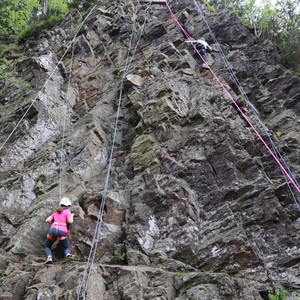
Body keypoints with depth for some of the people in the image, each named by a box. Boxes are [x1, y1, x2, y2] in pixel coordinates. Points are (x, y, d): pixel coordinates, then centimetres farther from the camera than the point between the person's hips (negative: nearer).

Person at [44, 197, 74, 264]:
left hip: (53, 230, 3)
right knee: (66, 248, 14)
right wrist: (71, 216, 18)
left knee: (47, 247, 23)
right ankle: (68, 254, -21)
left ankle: (49, 257, -9)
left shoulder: (56, 212, 26)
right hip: (62, 231, -3)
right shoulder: (67, 211, 12)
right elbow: (70, 221, -2)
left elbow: (47, 220, 20)